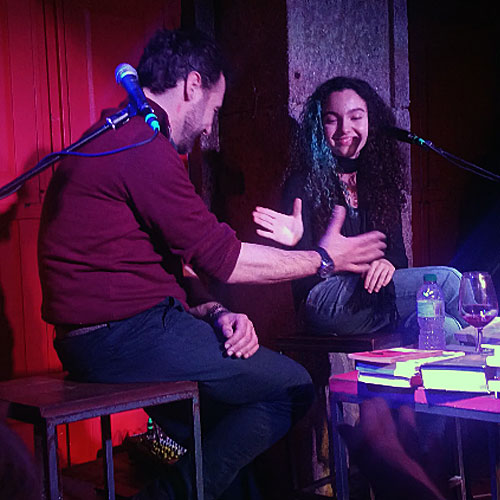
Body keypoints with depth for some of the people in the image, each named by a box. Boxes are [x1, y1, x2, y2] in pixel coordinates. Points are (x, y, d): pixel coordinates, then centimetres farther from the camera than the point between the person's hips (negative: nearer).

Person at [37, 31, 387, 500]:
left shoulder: (110, 141, 19)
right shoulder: (142, 144, -15)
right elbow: (219, 257, -12)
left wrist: (214, 314, 3)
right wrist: (323, 259, 0)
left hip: (98, 336, 11)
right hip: (125, 337, -10)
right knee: (291, 386, -7)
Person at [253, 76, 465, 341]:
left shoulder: (380, 177, 19)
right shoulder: (304, 183, 1)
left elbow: (398, 251, 14)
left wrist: (388, 262, -11)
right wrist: (297, 242, -27)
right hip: (324, 302, -5)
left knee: (439, 325, -28)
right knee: (447, 281, -21)